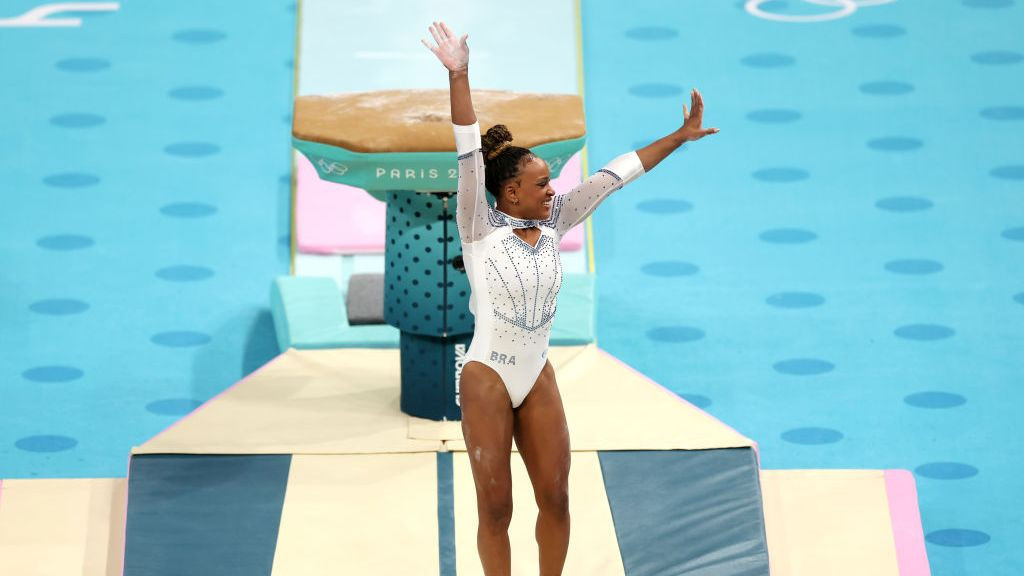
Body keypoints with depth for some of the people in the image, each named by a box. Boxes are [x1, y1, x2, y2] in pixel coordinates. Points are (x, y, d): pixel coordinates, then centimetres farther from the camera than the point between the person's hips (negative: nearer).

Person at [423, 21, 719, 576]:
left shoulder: (551, 222, 1)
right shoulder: (480, 229, -13)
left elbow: (613, 175, 3)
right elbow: (469, 158, -25)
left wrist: (679, 137, 5)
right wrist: (458, 76, -36)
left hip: (538, 379, 5)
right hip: (487, 379, -5)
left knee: (556, 499, 10)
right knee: (495, 509, 4)